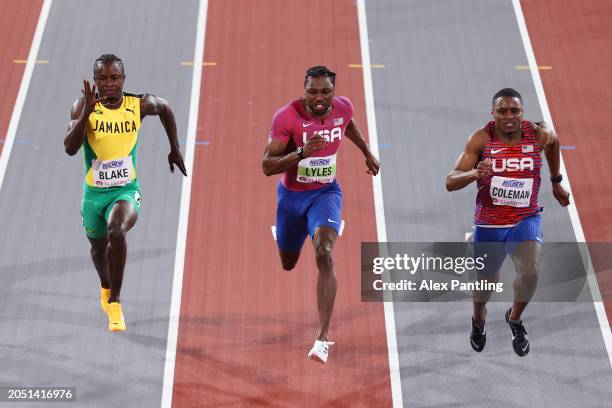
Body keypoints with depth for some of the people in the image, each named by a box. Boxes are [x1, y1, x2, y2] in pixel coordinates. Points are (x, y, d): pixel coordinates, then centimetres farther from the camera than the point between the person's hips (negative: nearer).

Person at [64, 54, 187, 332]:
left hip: (127, 190, -2)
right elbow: (70, 148, -23)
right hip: (94, 192, 2)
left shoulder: (139, 105, -9)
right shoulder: (83, 106, -12)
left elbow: (165, 108, 14)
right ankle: (105, 287, 57)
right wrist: (86, 112, -33)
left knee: (117, 231, -32)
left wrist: (175, 149, 15)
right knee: (99, 247, 22)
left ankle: (114, 301, -16)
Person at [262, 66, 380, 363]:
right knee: (288, 263, 20)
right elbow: (267, 167, -26)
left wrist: (367, 153, 23)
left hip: (325, 192, 0)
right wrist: (302, 153, -40)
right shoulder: (287, 116, -24)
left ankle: (323, 338, -20)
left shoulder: (343, 107, -12)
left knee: (324, 255, -24)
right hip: (291, 194, 0)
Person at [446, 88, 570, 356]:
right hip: (488, 225, 0)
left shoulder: (539, 134, -11)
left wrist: (556, 182, 23)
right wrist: (474, 174, -41)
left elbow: (553, 142, 17)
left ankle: (515, 318, 11)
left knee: (529, 273, -23)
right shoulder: (481, 139, -16)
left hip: (525, 219, 1)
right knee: (486, 280, 16)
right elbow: (450, 183, -21)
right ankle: (478, 319, 52)